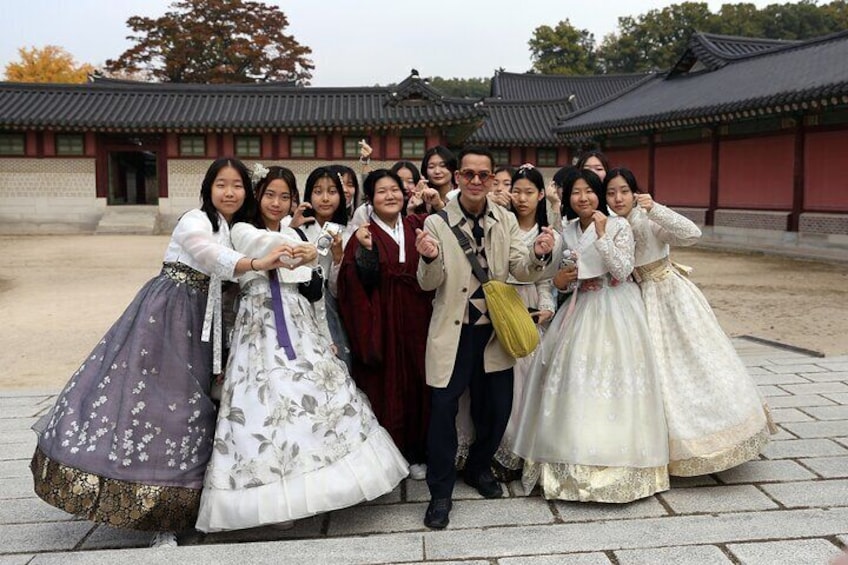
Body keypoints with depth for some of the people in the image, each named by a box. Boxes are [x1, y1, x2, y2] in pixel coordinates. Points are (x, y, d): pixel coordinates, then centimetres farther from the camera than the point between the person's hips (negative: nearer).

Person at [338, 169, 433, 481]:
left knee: (417, 384, 8)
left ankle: (416, 452, 24)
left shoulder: (418, 226, 8)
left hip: (417, 320, 3)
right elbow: (361, 282, -10)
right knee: (386, 387, 3)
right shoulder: (363, 236, -2)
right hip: (382, 323, -3)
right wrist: (365, 250, -24)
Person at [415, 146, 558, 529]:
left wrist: (539, 254, -25)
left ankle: (479, 468, 39)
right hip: (454, 331, -3)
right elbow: (429, 283, -8)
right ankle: (440, 492, 17)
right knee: (443, 407, -2)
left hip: (496, 329, 3)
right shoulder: (437, 223, -6)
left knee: (499, 407, 12)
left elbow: (522, 271, -4)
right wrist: (430, 259, -30)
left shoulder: (506, 221, 2)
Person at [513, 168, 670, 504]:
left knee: (612, 380, -6)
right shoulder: (568, 232, 10)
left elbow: (622, 271, -15)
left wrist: (602, 234, -20)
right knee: (576, 383, 4)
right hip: (581, 311, 5)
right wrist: (559, 281, -3)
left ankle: (617, 462, 6)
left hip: (616, 311, -5)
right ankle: (575, 461, 16)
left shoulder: (619, 226, -5)